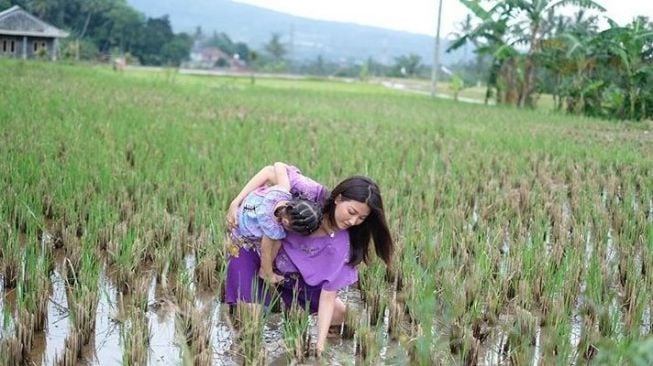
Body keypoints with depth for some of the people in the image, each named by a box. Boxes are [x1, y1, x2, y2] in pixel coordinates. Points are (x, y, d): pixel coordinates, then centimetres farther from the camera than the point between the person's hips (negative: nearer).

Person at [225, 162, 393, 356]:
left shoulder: (341, 245, -22)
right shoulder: (311, 193, -29)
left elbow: (328, 296, -20)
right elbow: (271, 171, -18)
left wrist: (320, 344, -27)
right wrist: (237, 202, -22)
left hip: (291, 276, 3)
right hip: (253, 249, -3)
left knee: (339, 314, 1)